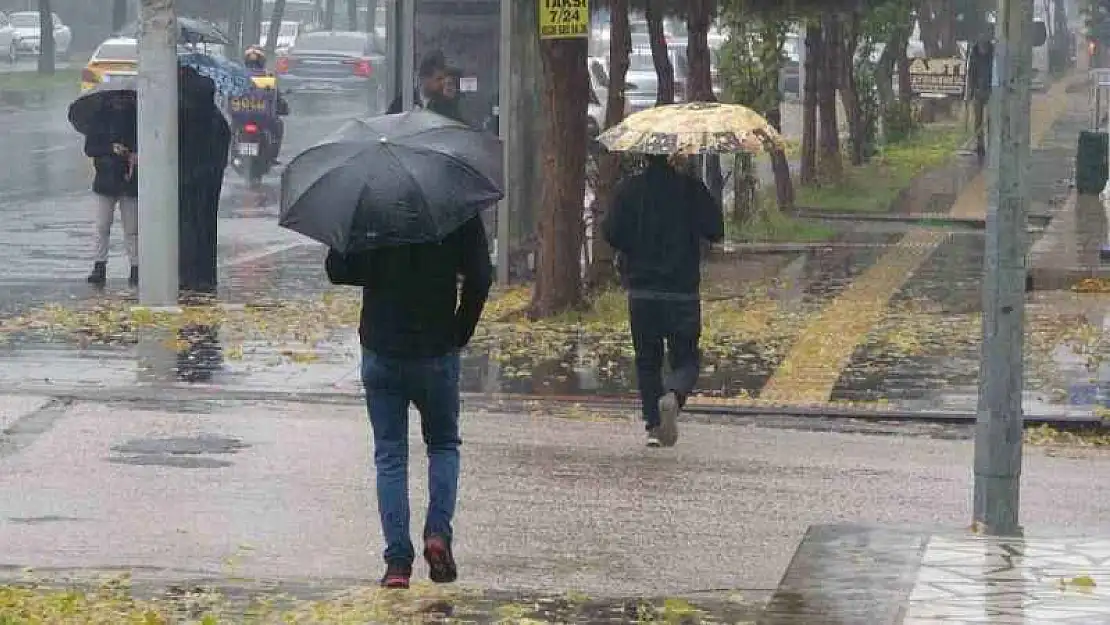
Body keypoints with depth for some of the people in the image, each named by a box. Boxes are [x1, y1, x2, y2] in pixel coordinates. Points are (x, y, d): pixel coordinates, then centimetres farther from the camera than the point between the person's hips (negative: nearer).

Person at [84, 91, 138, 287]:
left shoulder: (137, 118, 4)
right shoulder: (100, 118, 5)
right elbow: (89, 148, 1)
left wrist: (138, 155, -13)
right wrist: (111, 149, -15)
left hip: (130, 182, -1)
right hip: (106, 181, 1)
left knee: (132, 228, 2)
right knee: (102, 227, -3)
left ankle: (135, 269, 5)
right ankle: (99, 268, -2)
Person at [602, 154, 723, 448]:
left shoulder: (628, 189, -3)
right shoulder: (690, 187, -5)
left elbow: (611, 233, -7)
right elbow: (715, 230, -5)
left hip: (641, 291, 1)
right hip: (682, 290, -1)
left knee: (647, 361, 12)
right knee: (686, 360, 7)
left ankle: (653, 425, 7)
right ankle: (673, 396, -23)